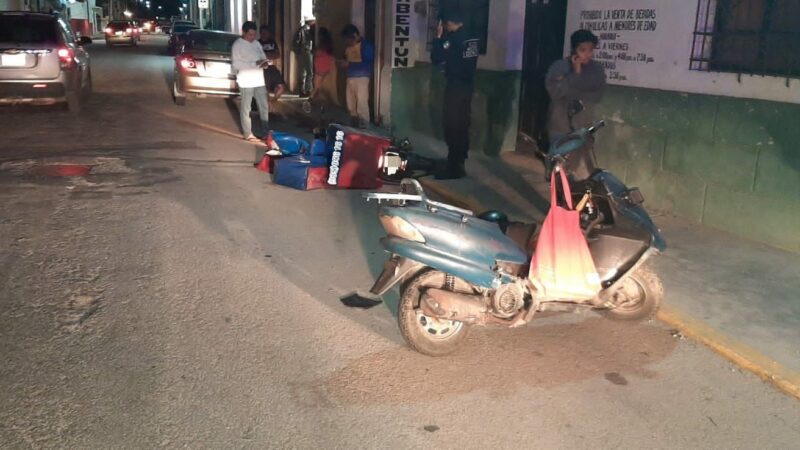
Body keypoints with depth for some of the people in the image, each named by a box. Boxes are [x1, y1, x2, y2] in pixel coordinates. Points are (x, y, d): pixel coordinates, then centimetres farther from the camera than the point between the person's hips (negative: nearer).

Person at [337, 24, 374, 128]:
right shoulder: (349, 46, 12)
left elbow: (368, 63, -18)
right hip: (350, 78, 7)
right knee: (351, 103, 10)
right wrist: (342, 62, 2)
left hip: (362, 78, -7)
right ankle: (354, 124, 20)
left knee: (362, 102, -10)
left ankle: (363, 126, -4)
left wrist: (350, 64, -20)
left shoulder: (366, 45, -10)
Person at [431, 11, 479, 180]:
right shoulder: (472, 39, 9)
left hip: (455, 86, -8)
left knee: (452, 127, -5)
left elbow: (436, 58, -12)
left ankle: (454, 167, -4)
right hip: (467, 85, 8)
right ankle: (459, 163, 21)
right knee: (462, 126, 13)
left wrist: (438, 37, -3)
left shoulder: (453, 39, -15)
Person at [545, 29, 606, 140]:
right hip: (560, 127, -1)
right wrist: (575, 74, -18)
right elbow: (554, 92, -18)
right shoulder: (558, 66, -6)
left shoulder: (596, 69, 0)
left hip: (583, 128, 2)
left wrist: (569, 91, -15)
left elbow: (597, 96, -9)